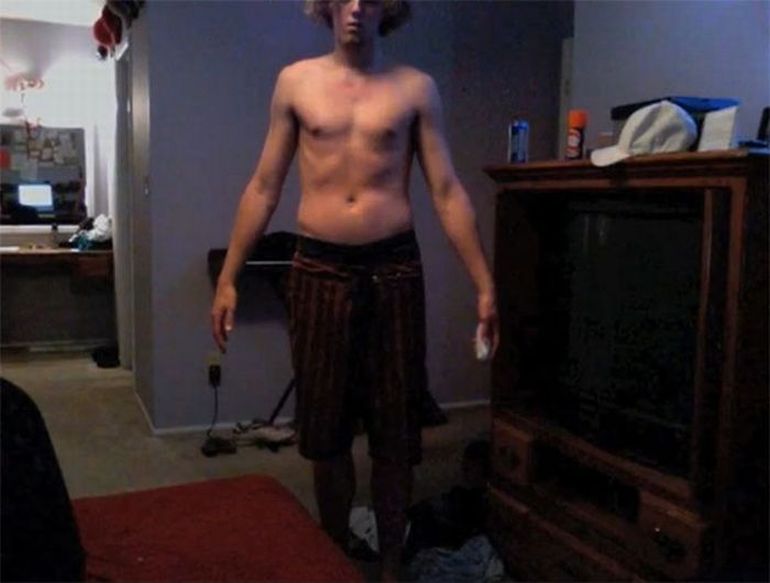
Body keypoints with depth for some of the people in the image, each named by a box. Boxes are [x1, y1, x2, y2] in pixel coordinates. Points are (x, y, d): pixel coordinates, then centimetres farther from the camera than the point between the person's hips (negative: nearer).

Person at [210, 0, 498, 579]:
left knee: (395, 431, 7)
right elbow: (264, 188, 8)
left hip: (394, 269, 0)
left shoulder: (416, 87, 5)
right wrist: (228, 278, 5)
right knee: (325, 428, 11)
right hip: (319, 270, 1)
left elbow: (448, 192, 2)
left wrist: (485, 284, -3)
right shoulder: (295, 81, 8)